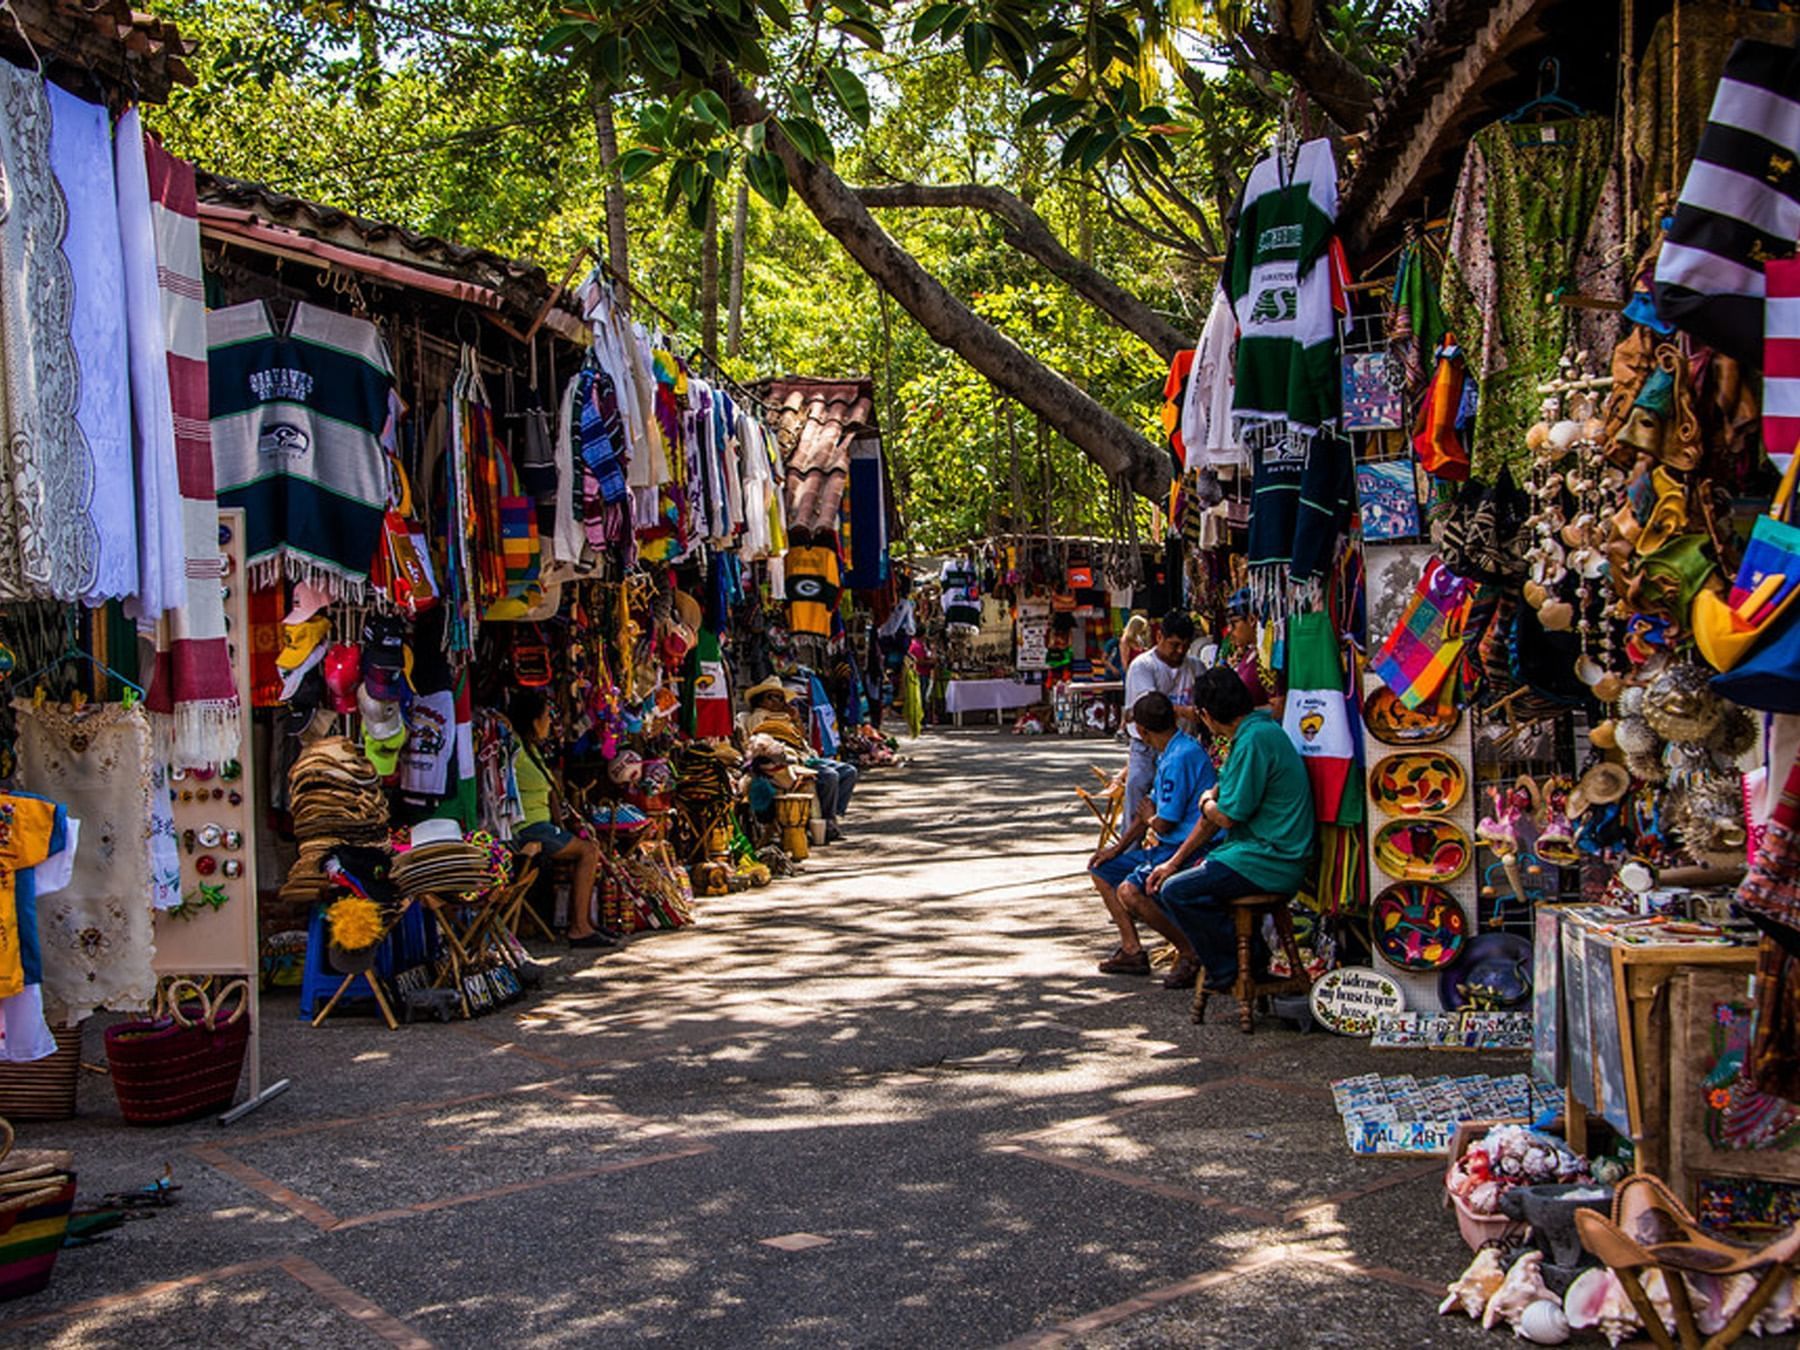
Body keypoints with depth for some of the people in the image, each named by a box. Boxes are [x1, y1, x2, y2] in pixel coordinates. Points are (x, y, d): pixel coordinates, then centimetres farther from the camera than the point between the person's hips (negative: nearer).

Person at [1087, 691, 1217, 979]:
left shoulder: (1181, 757, -21)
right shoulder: (1169, 754, 12)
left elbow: (1163, 824, -19)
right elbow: (1152, 807, 20)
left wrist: (1149, 817, 5)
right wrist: (1118, 847, 15)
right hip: (1168, 846, 11)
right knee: (1101, 870, 14)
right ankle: (1132, 949, 14)